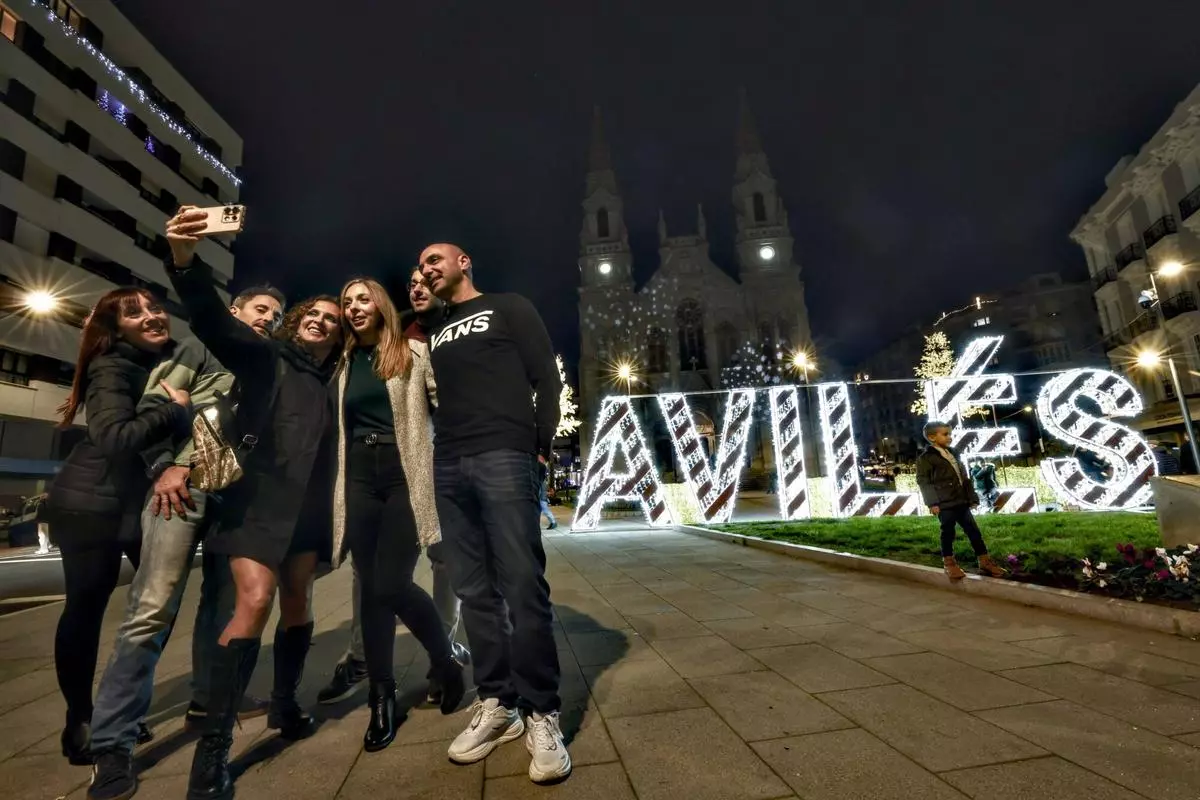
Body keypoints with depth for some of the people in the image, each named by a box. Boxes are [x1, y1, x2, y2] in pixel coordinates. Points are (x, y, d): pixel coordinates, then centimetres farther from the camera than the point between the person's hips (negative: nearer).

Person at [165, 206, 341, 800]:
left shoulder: (333, 380, 13)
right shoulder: (265, 357, 2)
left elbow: (335, 446, 10)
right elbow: (214, 320, -14)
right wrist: (185, 262, -30)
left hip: (308, 505, 5)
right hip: (259, 496, -4)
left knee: (297, 601, 11)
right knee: (255, 601, -17)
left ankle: (284, 703, 30)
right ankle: (213, 747, -6)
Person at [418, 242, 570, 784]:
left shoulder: (508, 308, 10)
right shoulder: (434, 333, 25)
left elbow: (546, 377, 2)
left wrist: (542, 444, -7)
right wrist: (438, 452, 10)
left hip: (502, 459, -5)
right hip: (448, 468, 6)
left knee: (523, 587, -8)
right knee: (473, 590, 6)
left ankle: (541, 715, 4)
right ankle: (496, 704, 17)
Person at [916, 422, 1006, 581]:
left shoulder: (953, 453, 17)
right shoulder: (925, 457, -9)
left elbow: (964, 477, 21)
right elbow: (923, 482, -13)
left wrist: (972, 497, 16)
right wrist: (933, 503, -19)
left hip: (961, 501, 7)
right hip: (944, 504, -7)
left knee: (973, 530, 9)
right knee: (948, 533, 0)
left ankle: (985, 562, 20)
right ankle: (949, 564, 14)